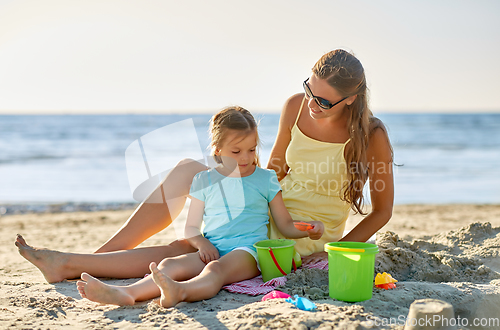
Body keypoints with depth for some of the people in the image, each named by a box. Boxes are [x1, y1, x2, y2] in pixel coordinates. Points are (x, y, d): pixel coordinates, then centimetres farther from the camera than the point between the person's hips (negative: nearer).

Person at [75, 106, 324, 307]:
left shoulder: (265, 179, 12)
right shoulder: (205, 180, 16)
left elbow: (285, 225, 14)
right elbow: (191, 227, 18)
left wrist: (308, 229, -6)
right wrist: (202, 243, -3)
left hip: (248, 250, -3)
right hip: (212, 251, 3)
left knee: (216, 269, -37)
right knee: (170, 265, -26)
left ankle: (179, 291, -68)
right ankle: (127, 293, -51)